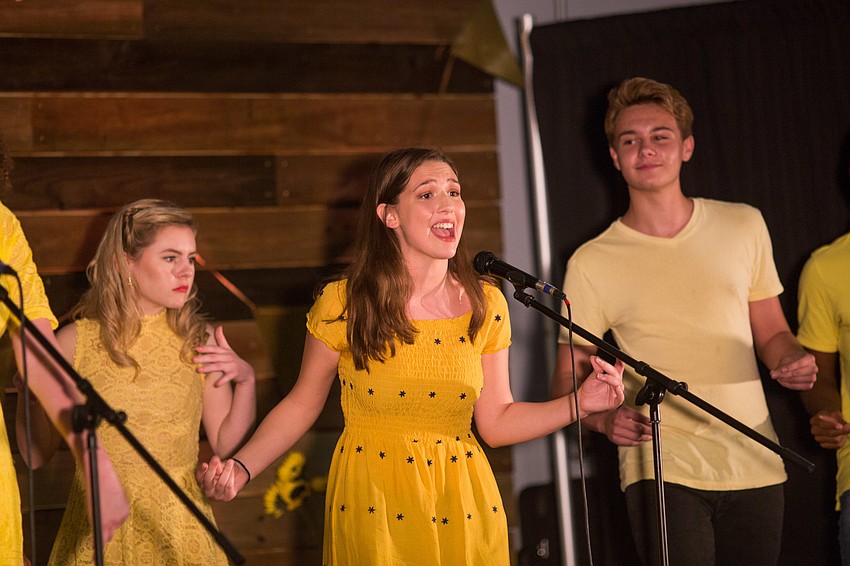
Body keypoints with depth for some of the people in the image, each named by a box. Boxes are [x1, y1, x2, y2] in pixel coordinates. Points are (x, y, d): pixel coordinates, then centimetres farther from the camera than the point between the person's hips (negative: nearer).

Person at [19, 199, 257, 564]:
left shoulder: (200, 342, 0)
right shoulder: (75, 343, -6)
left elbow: (225, 445, 5)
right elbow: (36, 456, -1)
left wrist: (246, 380, -7)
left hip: (179, 533, 2)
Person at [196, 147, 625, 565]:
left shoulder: (486, 306, -2)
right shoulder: (343, 305, -9)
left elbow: (496, 422, 4)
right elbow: (301, 405, 1)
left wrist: (580, 404, -8)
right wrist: (241, 468, -12)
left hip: (461, 510, 3)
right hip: (372, 505, -2)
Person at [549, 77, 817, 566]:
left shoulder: (743, 226, 8)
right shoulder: (591, 263, 0)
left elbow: (771, 333, 17)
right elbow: (568, 379, 3)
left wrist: (793, 360, -6)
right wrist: (603, 417, -18)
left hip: (755, 465, 3)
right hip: (662, 469, -3)